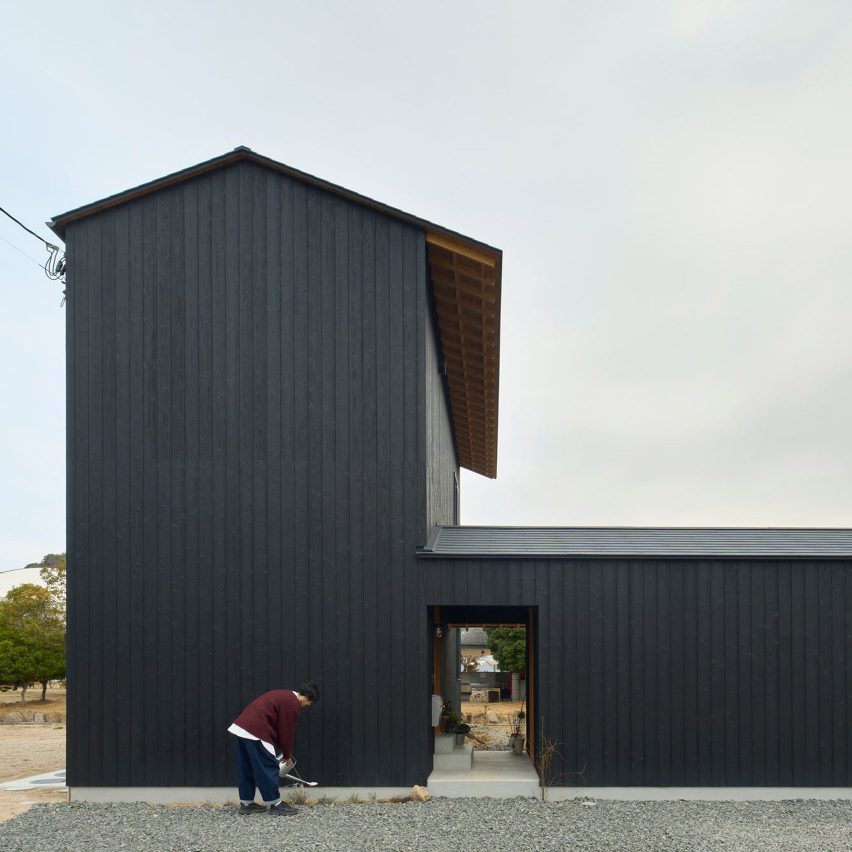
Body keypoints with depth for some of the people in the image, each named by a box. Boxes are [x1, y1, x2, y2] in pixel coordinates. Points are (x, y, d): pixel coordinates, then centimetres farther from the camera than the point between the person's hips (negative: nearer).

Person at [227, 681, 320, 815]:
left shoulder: (284, 696, 23)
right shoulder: (292, 704, -7)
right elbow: (286, 731, -4)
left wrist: (284, 752, 29)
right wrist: (287, 755, 10)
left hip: (241, 727, 10)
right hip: (255, 732, -10)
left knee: (246, 768, 16)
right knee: (268, 768, -1)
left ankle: (246, 803, 23)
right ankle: (275, 804, 5)